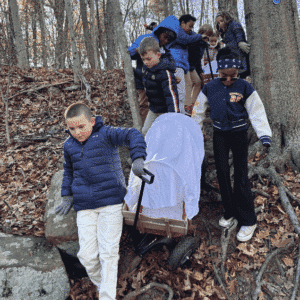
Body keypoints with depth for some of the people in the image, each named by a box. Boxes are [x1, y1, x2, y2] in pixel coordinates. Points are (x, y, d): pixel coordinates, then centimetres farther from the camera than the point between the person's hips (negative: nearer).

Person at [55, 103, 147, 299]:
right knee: (87, 255, 0)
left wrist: (138, 158, -32)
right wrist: (67, 196, 19)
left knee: (108, 253, -3)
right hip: (84, 206, 4)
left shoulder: (106, 135, -5)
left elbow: (133, 135, -16)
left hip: (111, 201, -4)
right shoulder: (69, 146, 12)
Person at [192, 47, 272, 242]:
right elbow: (199, 111, 7)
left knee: (241, 175, -2)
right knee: (222, 172, 8)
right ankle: (230, 212, 25)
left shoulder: (244, 88, -11)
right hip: (219, 134, 3)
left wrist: (264, 134, -24)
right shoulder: (210, 88, -3)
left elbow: (257, 111, -13)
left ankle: (248, 220, 8)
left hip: (239, 134, -3)